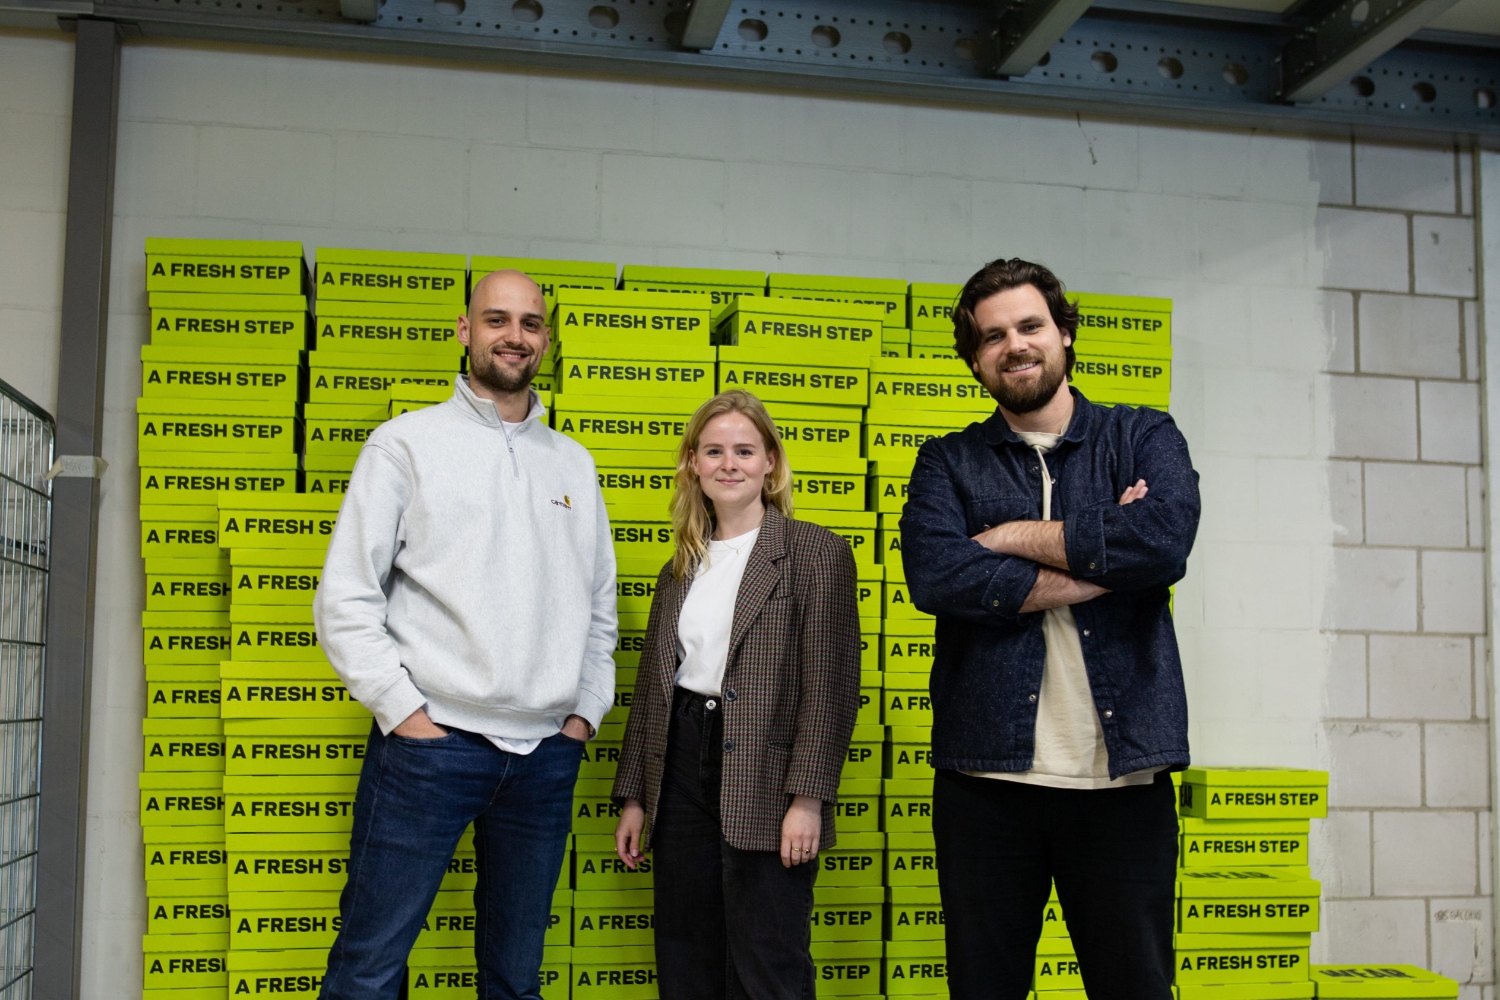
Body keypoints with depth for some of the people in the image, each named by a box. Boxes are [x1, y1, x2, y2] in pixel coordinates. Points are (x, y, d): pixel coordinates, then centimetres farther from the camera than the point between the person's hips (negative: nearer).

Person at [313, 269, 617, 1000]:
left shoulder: (573, 464, 14)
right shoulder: (408, 442, 1)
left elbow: (599, 604, 18)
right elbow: (344, 597, -3)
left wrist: (586, 710, 7)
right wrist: (403, 711, -9)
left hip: (546, 751, 4)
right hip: (430, 743, -4)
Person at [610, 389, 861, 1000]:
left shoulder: (817, 553, -4)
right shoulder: (681, 570, 15)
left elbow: (831, 684, -10)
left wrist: (808, 797, -16)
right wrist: (634, 794, 15)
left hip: (764, 786, -6)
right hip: (682, 771, 6)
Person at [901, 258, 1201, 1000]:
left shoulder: (1145, 439, 9)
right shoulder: (948, 463, 9)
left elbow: (1165, 540, -13)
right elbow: (934, 575, -12)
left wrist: (1015, 535, -7)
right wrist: (1100, 559, -9)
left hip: (1123, 772, 0)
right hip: (987, 773, 1)